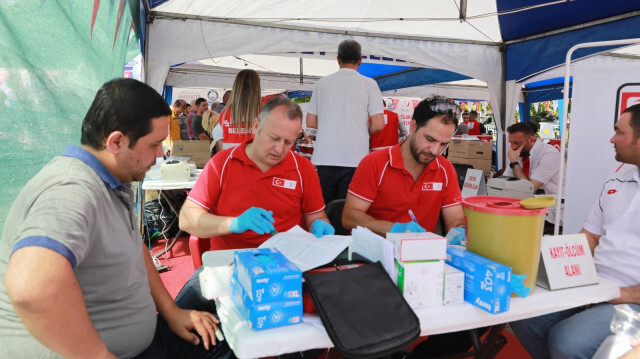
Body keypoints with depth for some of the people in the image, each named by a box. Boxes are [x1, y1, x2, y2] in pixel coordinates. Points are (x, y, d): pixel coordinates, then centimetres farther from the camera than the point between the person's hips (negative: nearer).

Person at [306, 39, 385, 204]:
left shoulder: (322, 83, 8)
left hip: (324, 158, 2)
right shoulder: (368, 84, 1)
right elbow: (378, 124, -5)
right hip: (355, 159, -2)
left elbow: (310, 123, 9)